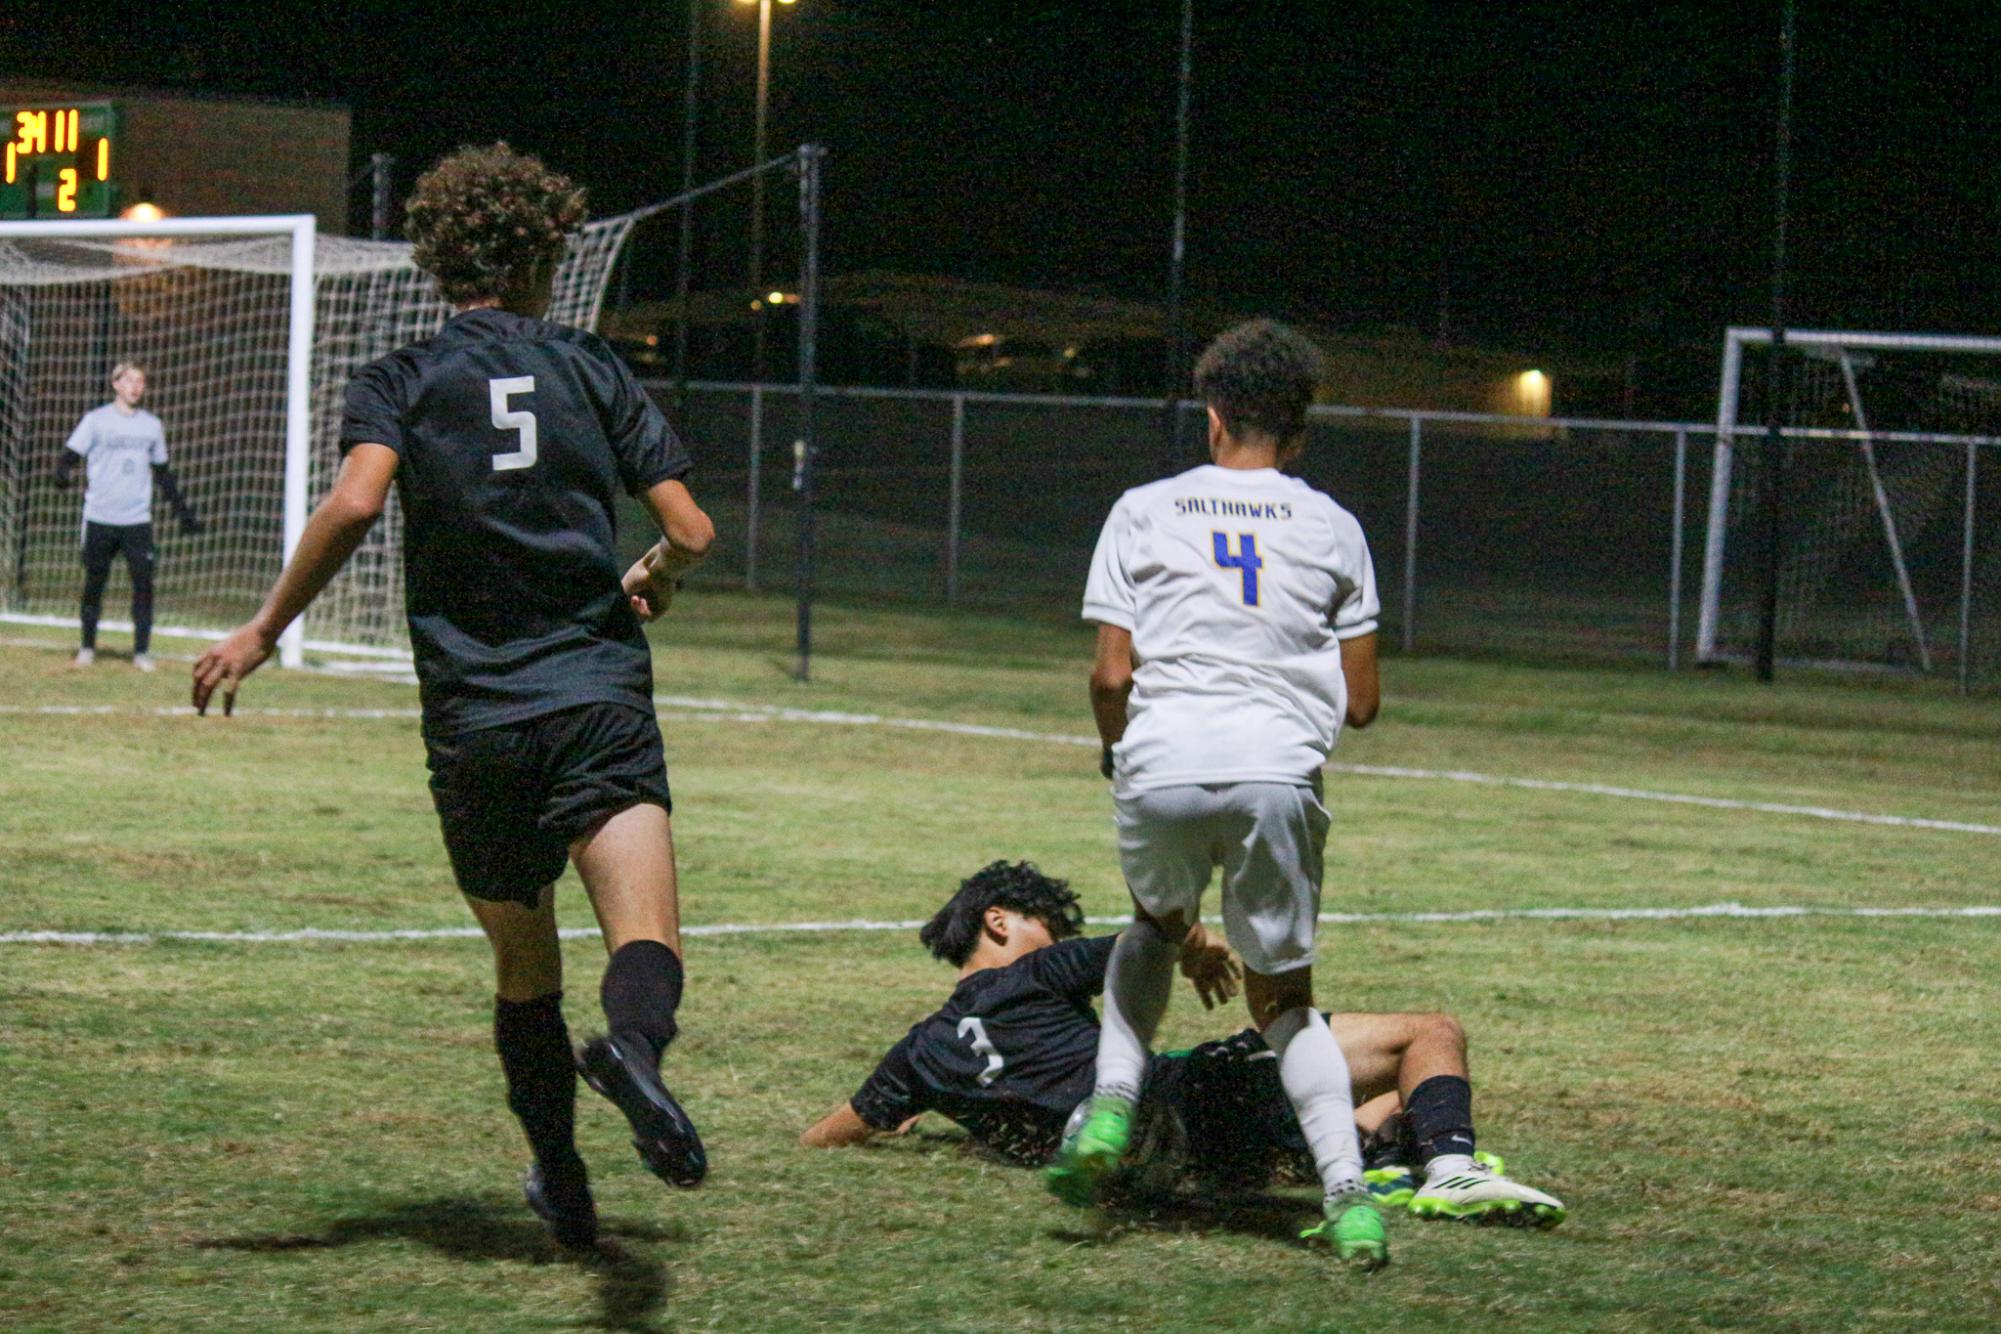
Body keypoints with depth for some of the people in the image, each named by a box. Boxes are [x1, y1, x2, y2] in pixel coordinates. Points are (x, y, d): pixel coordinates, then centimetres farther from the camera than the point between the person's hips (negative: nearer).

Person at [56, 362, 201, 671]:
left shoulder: (152, 425, 12)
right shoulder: (95, 420, 2)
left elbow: (162, 472, 20)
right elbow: (70, 457, -2)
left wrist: (182, 509, 17)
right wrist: (63, 474, -25)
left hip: (138, 520, 2)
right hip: (99, 518, -2)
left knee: (144, 583, -7)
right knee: (94, 582, 4)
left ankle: (142, 651, -3)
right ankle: (87, 647, 16)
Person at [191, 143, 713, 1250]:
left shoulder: (400, 381, 5)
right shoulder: (592, 369, 9)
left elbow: (355, 502, -15)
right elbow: (690, 531, 5)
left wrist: (264, 630, -7)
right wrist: (652, 584, 27)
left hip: (472, 716, 1)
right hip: (601, 693, -1)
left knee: (524, 971, 17)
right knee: (646, 937, -16)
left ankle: (563, 1186, 22)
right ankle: (633, 1042, -48)